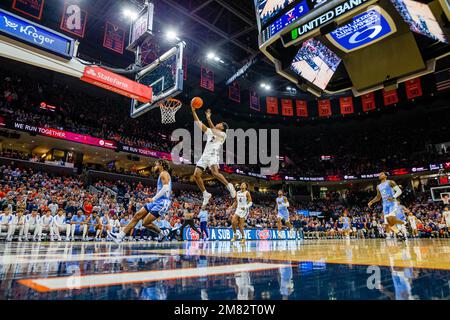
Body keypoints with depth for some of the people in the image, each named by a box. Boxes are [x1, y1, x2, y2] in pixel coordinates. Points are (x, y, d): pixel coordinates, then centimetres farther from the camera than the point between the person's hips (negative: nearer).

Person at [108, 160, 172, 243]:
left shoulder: (164, 173, -8)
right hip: (158, 201, 10)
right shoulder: (161, 175, 22)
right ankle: (120, 236, 8)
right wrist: (153, 199, 17)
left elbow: (166, 188, -23)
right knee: (137, 215, 5)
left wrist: (154, 199, -19)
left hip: (162, 202, -10)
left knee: (145, 223, -11)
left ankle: (162, 233, 10)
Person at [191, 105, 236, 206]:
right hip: (204, 155, 7)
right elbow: (199, 123, 22)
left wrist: (208, 118, -20)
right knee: (196, 175, -6)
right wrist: (193, 110, 16)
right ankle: (206, 194, 7)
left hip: (213, 155, -7)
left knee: (215, 173, -30)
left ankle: (229, 186, -7)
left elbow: (214, 131, -16)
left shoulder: (223, 134, 5)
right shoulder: (210, 132, 24)